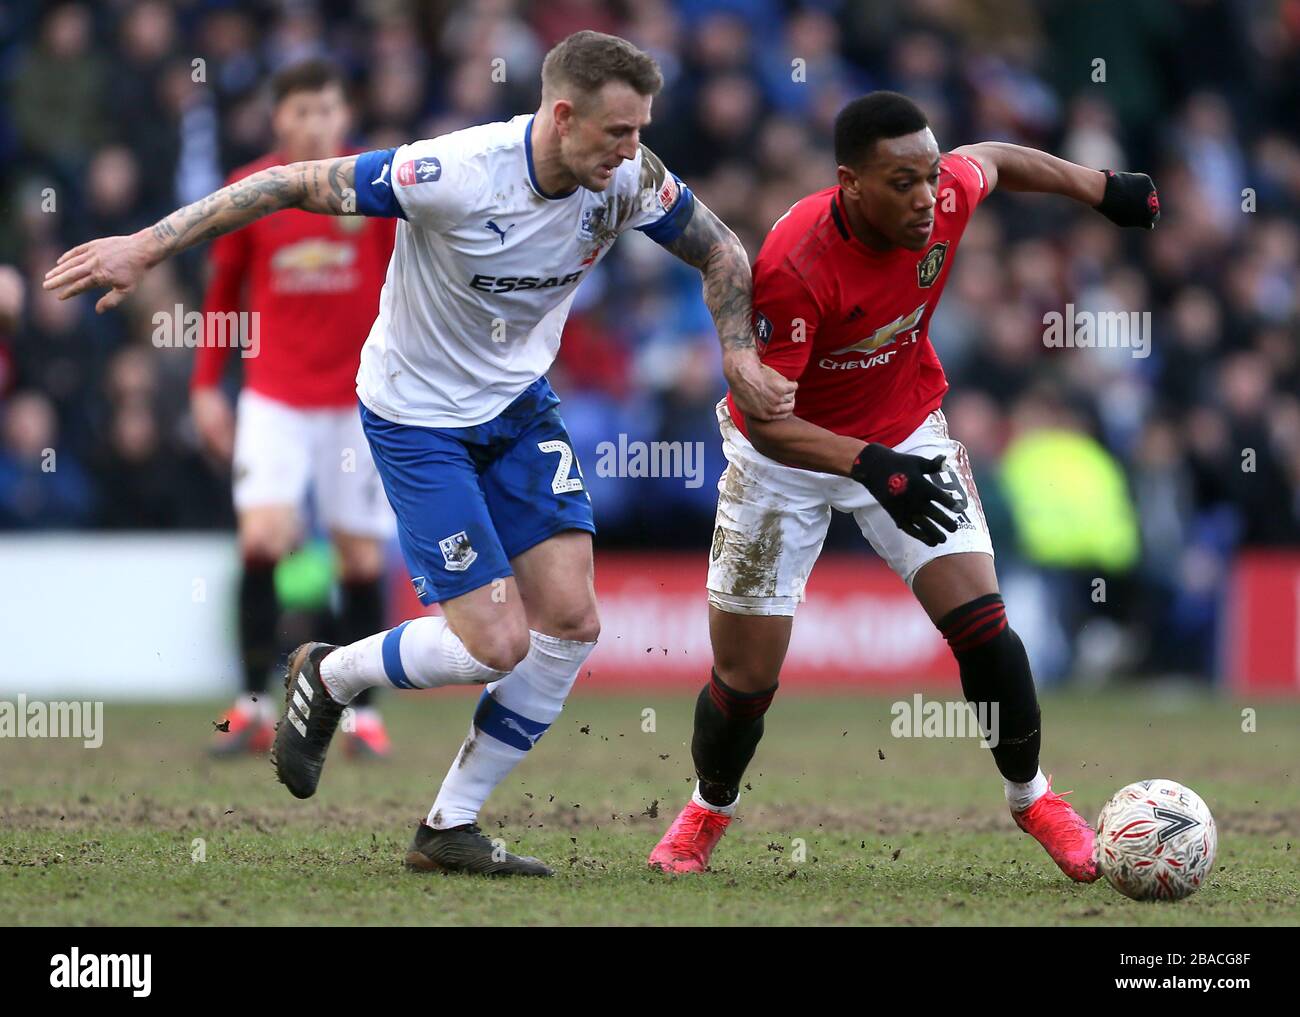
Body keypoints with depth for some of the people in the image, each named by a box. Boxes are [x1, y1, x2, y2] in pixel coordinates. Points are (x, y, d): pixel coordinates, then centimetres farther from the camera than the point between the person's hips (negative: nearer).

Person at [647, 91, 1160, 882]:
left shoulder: (948, 194, -22)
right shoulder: (792, 266, -36)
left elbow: (994, 159, 5)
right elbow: (763, 415, -33)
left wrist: (1104, 189, 11)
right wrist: (868, 465, -46)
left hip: (907, 437, 3)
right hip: (787, 454, -3)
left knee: (982, 622, -11)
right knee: (746, 678, 1)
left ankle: (1031, 796, 12)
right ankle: (710, 810, 32)